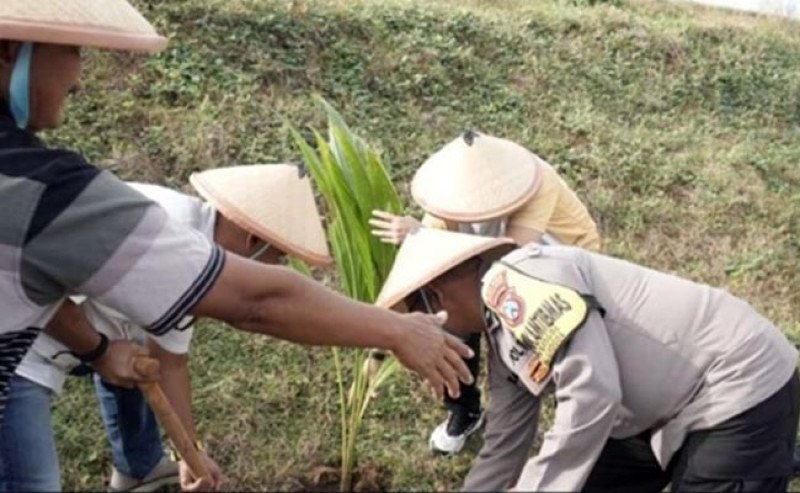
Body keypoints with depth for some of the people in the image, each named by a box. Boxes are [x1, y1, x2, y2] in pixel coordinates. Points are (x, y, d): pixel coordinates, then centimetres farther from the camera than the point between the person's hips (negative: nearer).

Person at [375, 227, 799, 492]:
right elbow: (502, 447, 19)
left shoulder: (513, 282, -20)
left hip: (740, 390, -10)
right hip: (673, 410, 10)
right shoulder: (505, 343, 10)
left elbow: (592, 394, -28)